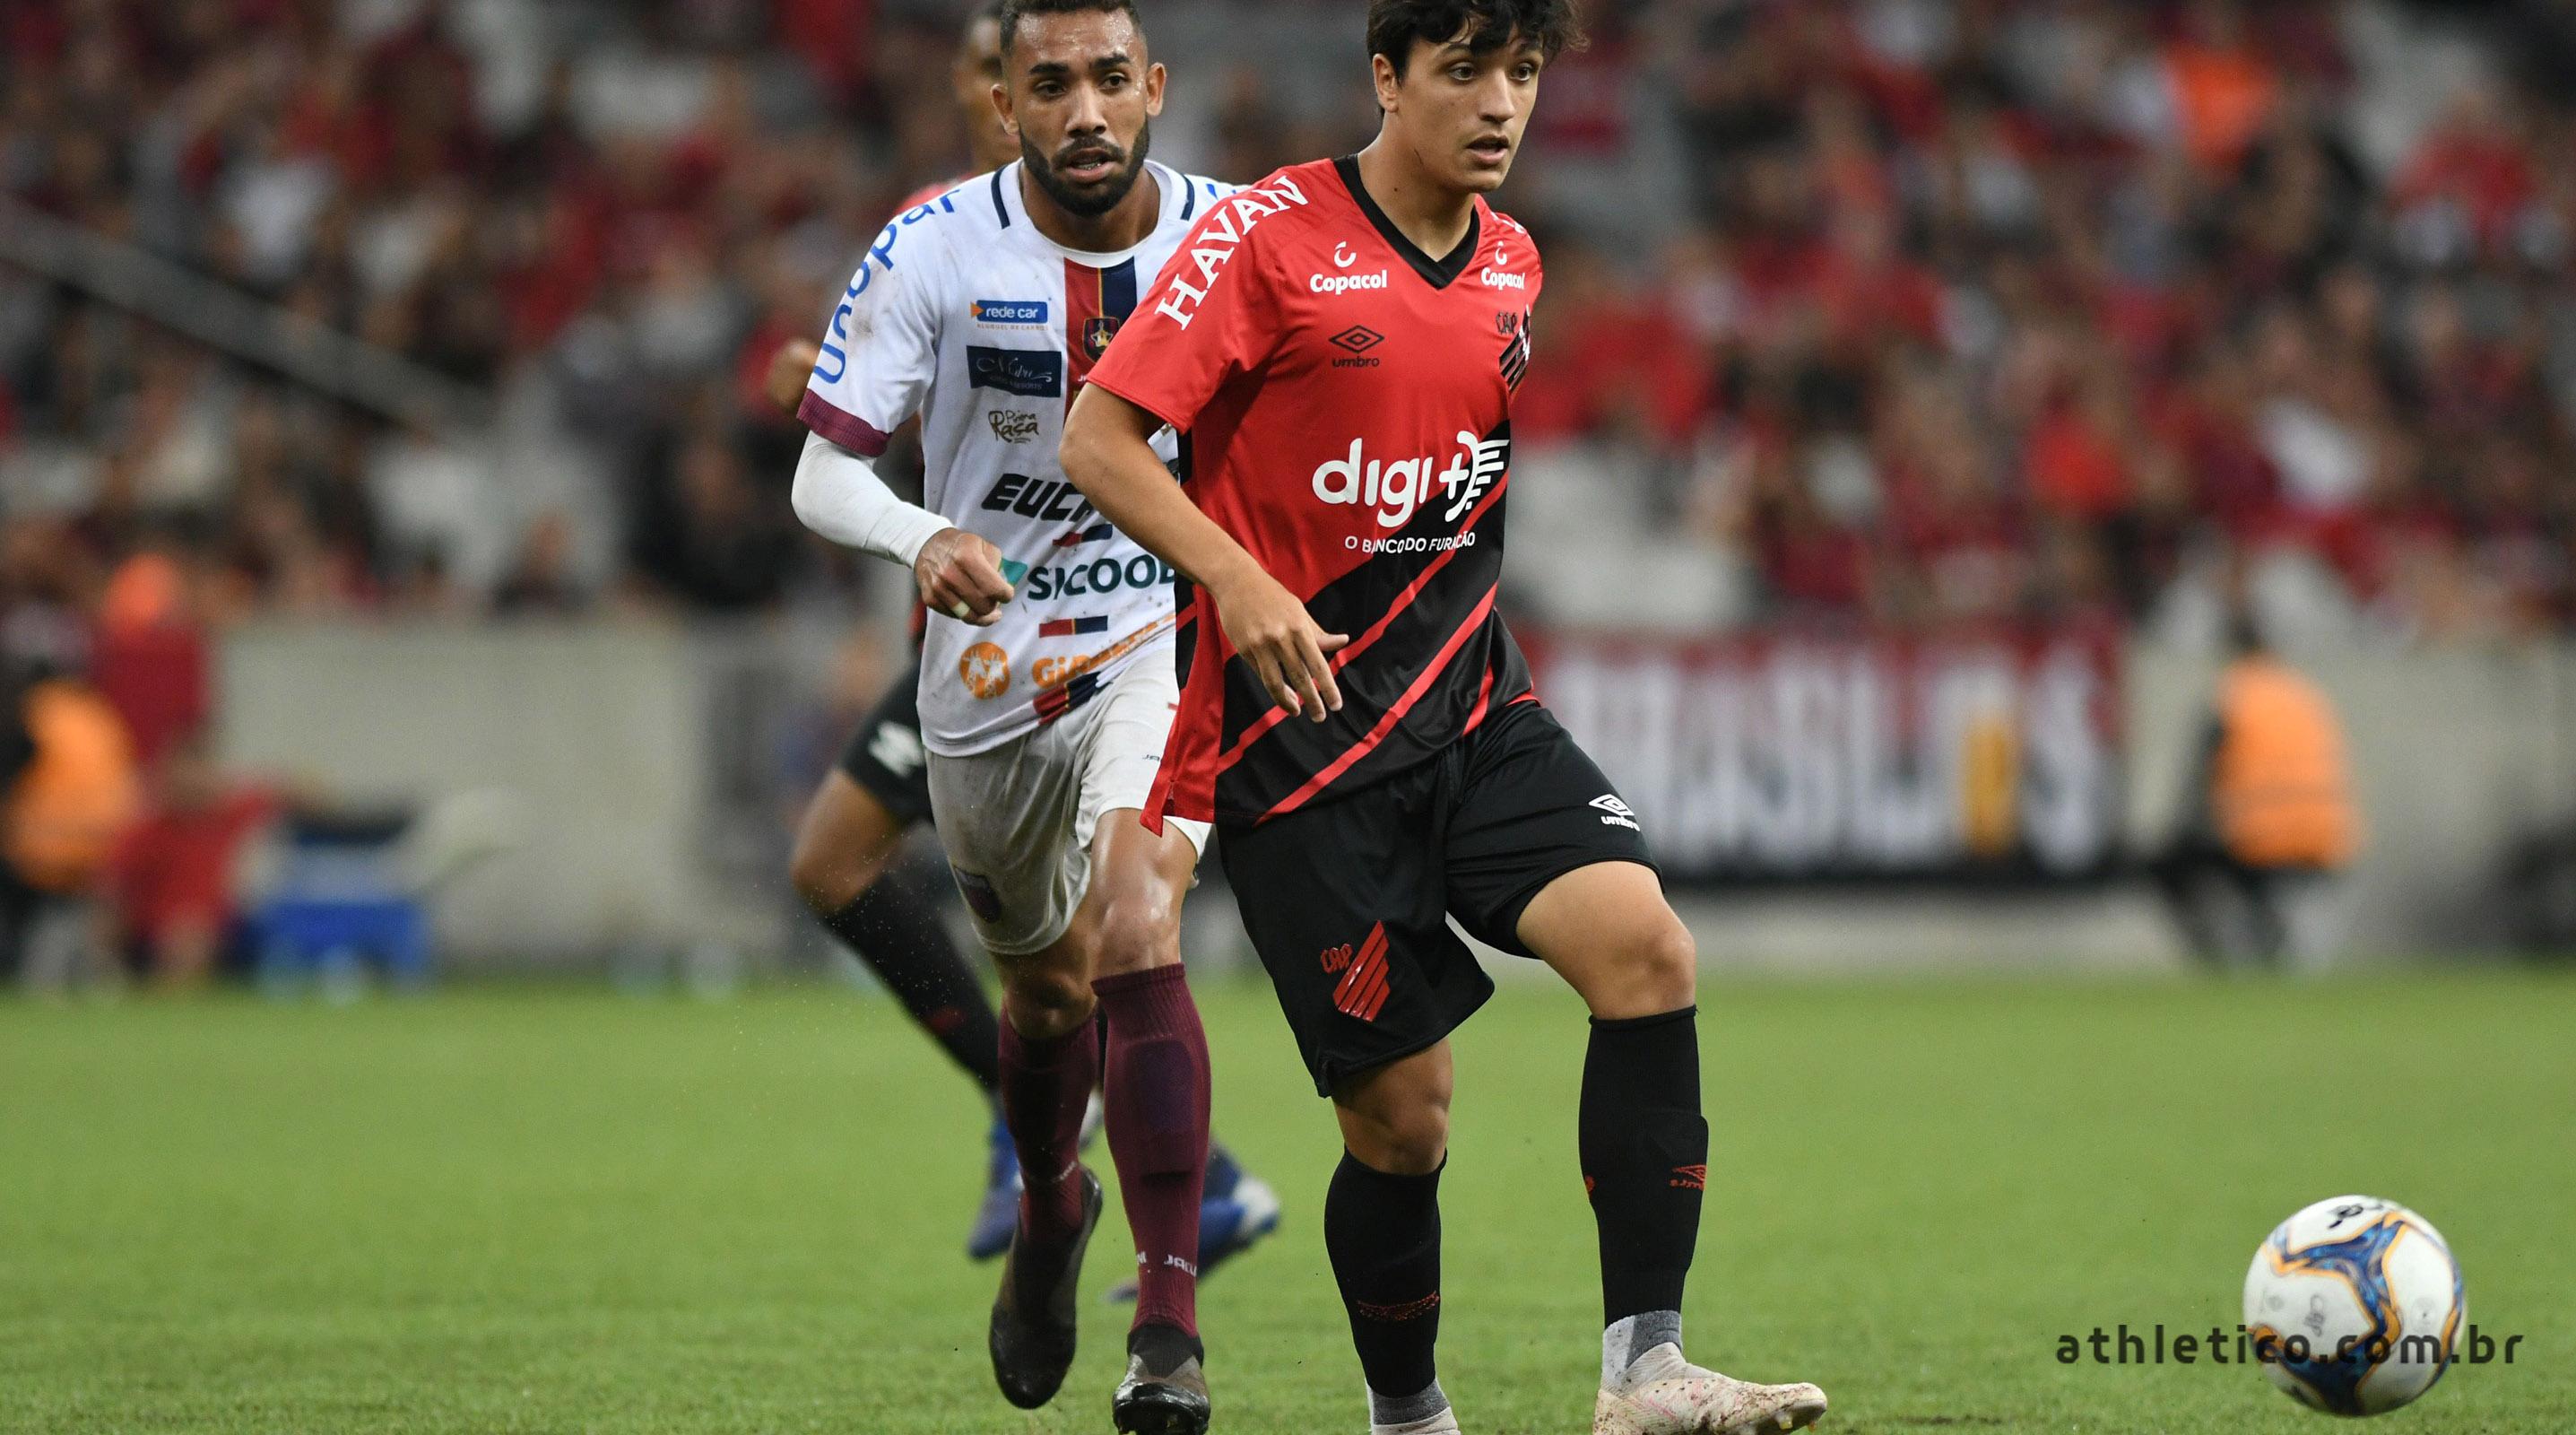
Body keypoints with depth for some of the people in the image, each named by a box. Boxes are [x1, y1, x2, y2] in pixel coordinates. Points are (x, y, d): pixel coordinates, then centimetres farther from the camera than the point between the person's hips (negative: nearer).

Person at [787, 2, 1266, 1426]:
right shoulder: (934, 254, -13)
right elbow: (824, 472, -14)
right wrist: (927, 539, -35)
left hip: (1169, 635, -2)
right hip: (990, 660, 2)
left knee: (1134, 921, -27)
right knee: (1045, 986, 19)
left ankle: (1169, 1318, -27)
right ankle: (1050, 1212, 53)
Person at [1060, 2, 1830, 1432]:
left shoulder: (1509, 264, 10)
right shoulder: (1271, 233, -9)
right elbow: (1099, 440, -12)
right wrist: (1240, 581, -25)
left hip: (1471, 712, 5)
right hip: (1294, 733, -5)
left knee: (1647, 949, -19)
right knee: (1400, 1114, -4)